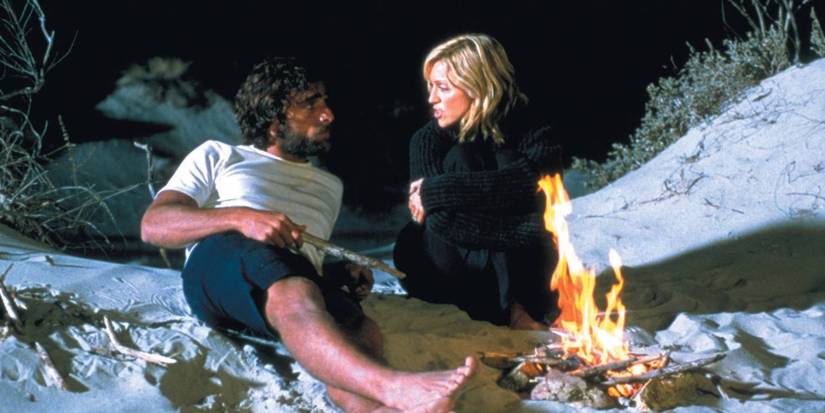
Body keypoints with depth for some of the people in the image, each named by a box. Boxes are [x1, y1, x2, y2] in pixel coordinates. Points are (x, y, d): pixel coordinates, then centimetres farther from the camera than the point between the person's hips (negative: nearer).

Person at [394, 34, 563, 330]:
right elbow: (444, 222, -20)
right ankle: (511, 308, -22)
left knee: (506, 161, -24)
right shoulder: (429, 139, -8)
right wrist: (518, 229, -32)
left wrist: (435, 192, -30)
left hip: (517, 267, -1)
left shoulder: (531, 133, -11)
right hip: (444, 273, 1)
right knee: (459, 159, -23)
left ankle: (526, 306, -20)